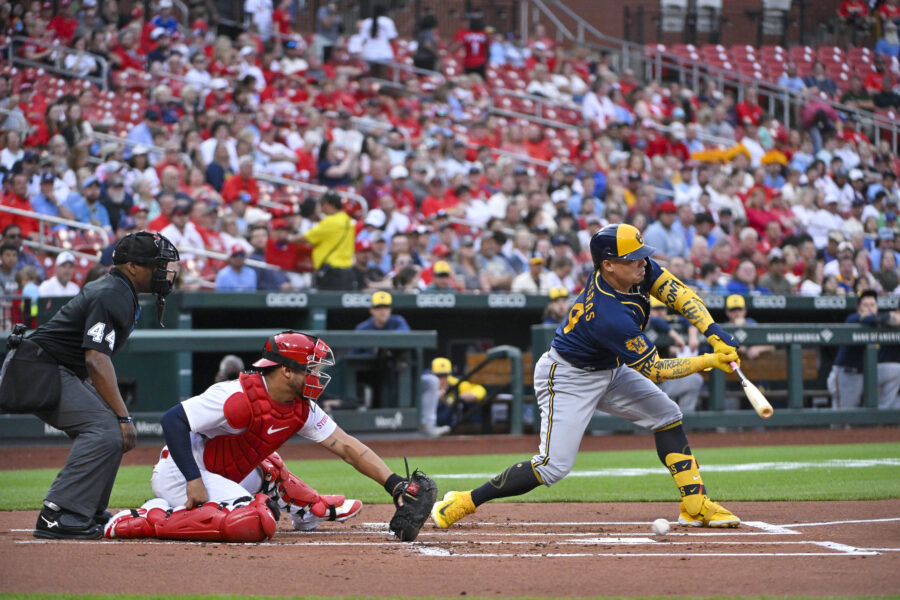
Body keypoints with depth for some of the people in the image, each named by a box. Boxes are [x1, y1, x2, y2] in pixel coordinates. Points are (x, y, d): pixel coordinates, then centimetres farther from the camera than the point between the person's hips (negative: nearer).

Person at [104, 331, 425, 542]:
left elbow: (347, 447, 2)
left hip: (223, 476, 9)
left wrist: (394, 484, -7)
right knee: (256, 523, -28)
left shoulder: (302, 410, 2)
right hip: (180, 474, -9)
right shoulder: (240, 398, -24)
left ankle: (313, 508, 43)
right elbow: (173, 419, -25)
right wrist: (193, 480, -30)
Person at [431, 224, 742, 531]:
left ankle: (695, 505, 10)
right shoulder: (611, 317, -36)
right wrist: (709, 361, -26)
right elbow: (654, 370, -28)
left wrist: (714, 333, -26)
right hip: (567, 378, -9)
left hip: (608, 369, 9)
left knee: (666, 414, 4)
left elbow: (678, 293, -13)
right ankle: (464, 502, -3)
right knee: (554, 466, -15)